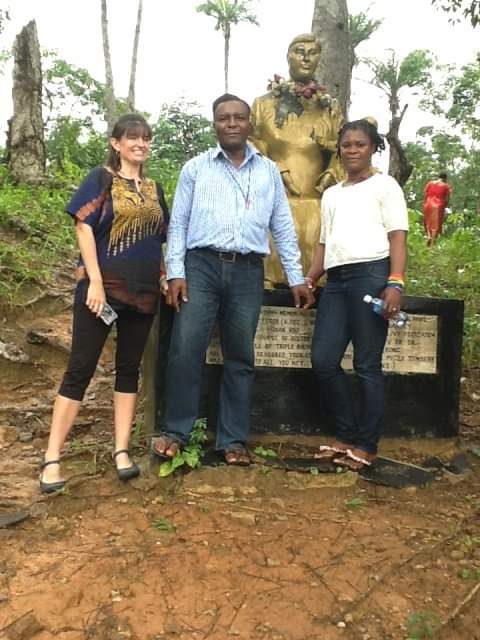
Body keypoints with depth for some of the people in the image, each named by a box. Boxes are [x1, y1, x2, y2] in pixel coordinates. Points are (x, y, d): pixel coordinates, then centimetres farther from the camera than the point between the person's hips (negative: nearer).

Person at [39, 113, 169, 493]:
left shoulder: (154, 189, 15)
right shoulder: (100, 179, 1)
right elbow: (84, 228, -8)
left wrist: (167, 276, 8)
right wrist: (95, 281, -16)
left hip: (144, 291, 5)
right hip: (103, 287, -5)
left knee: (129, 368, 7)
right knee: (80, 368, -4)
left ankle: (122, 451, 15)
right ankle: (52, 458, 3)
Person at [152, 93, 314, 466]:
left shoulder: (269, 171, 14)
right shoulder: (195, 168, 10)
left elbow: (283, 227, 14)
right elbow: (178, 222, 7)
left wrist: (296, 278, 8)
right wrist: (176, 272, -4)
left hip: (248, 272, 2)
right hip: (202, 266, -1)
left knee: (240, 358, 5)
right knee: (186, 349, -8)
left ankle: (233, 440, 16)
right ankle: (176, 432, 8)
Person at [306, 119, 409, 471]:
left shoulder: (384, 185, 8)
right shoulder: (331, 194, 24)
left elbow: (398, 236, -2)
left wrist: (395, 283, -15)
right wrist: (307, 280, 10)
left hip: (372, 275, -6)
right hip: (337, 280, 6)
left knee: (368, 365, -4)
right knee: (323, 360, -1)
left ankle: (366, 445, 9)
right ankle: (347, 435, 15)